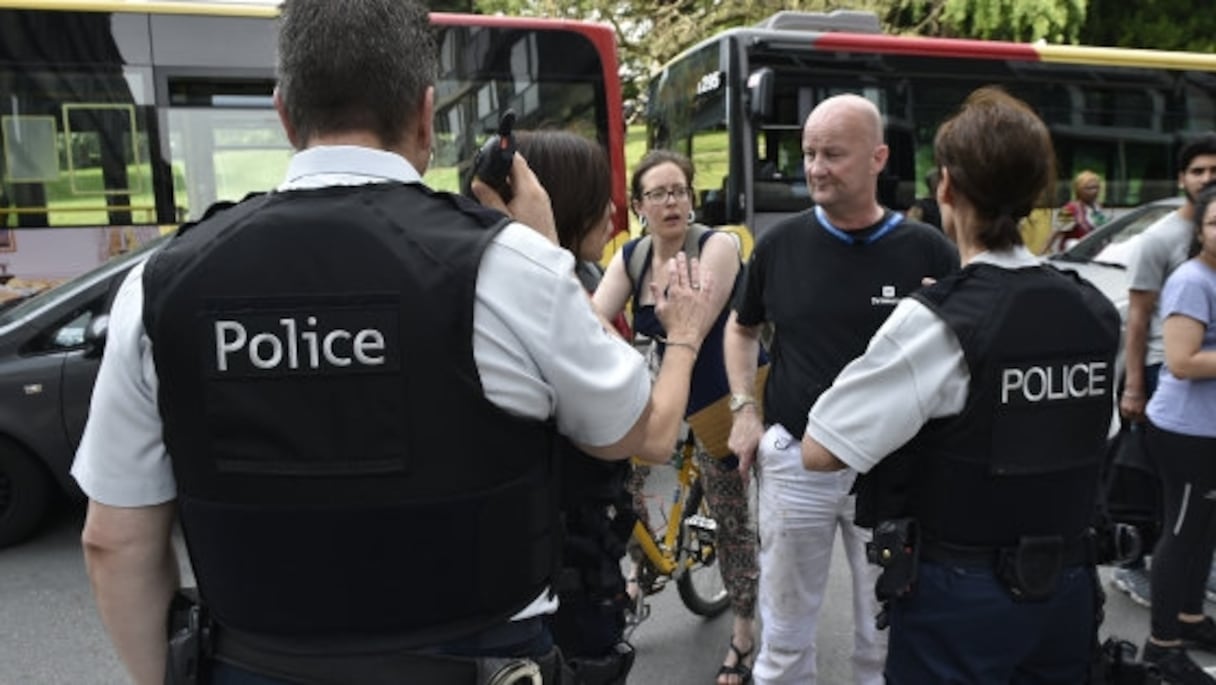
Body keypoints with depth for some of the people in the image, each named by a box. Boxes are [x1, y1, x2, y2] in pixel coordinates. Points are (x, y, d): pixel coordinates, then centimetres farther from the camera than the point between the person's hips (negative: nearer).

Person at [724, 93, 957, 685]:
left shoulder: (927, 251, -7)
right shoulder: (780, 244, -2)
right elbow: (741, 327, 13)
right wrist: (744, 409, 3)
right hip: (794, 460, 1)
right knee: (784, 637, 17)